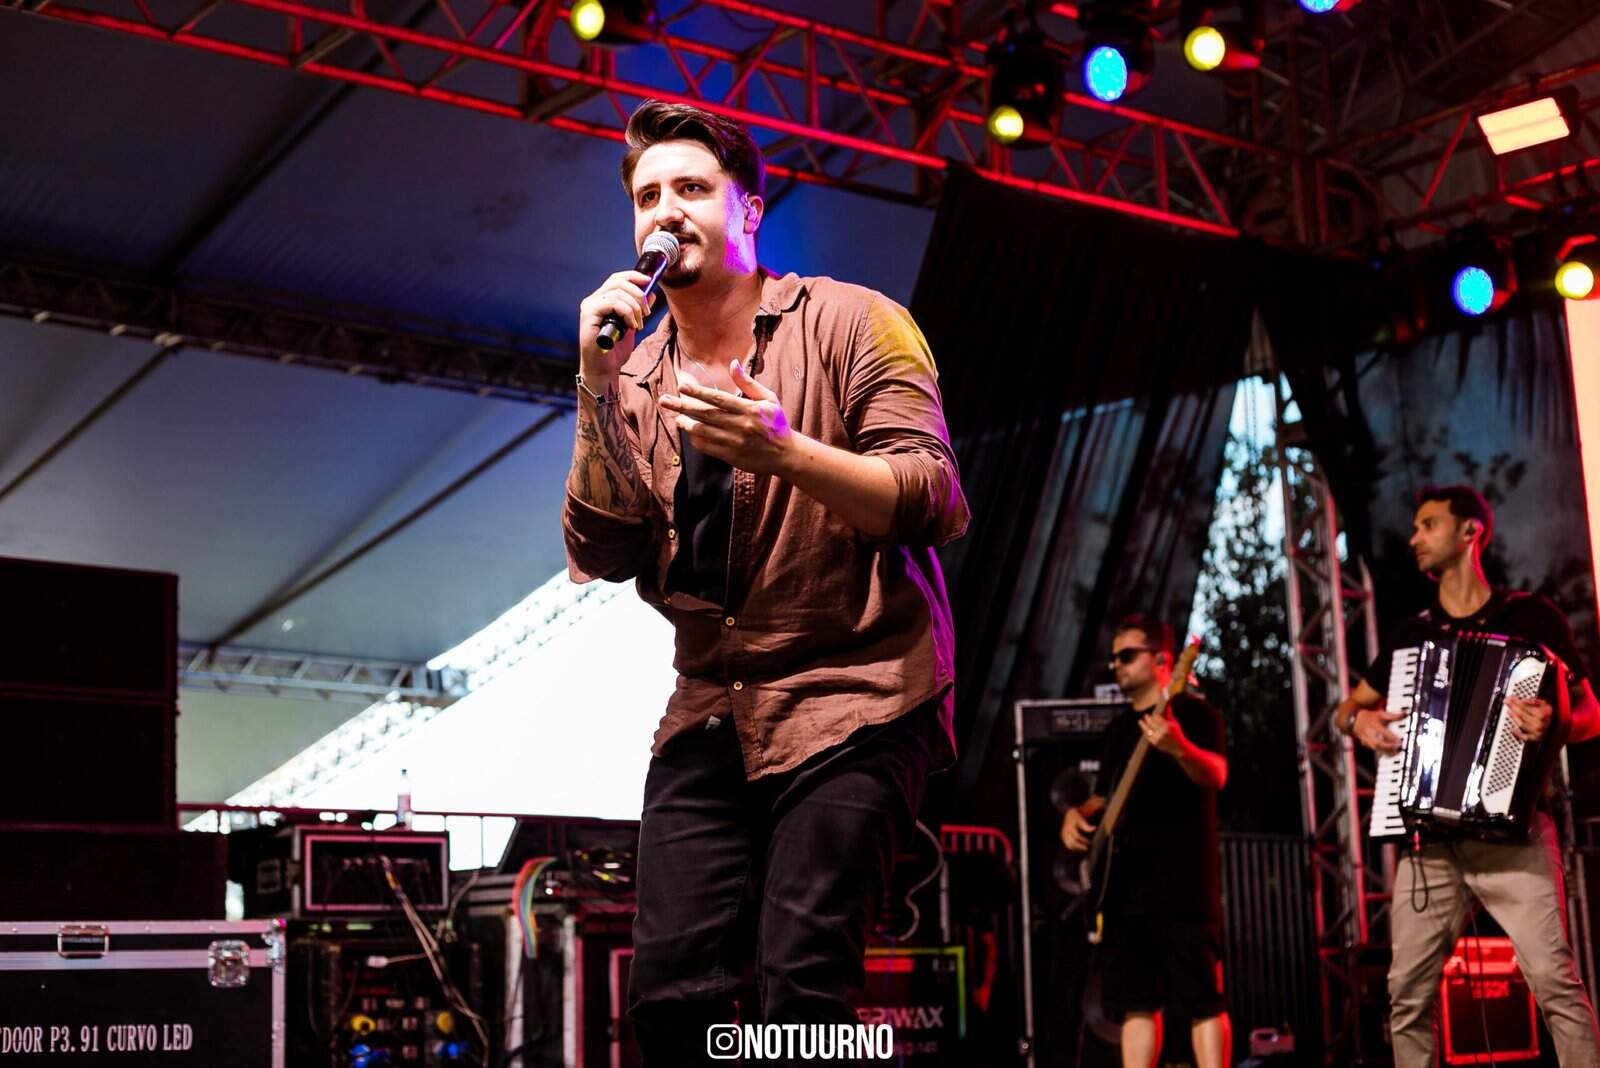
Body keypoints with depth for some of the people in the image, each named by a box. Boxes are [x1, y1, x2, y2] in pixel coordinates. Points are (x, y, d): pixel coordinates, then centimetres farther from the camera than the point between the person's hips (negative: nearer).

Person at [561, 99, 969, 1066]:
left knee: (798, 984, -19)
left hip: (854, 695, -4)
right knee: (672, 989, -6)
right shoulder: (635, 377, 12)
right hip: (711, 713, 5)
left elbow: (936, 505, -11)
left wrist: (782, 452, -25)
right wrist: (599, 394, -10)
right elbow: (605, 555, 1)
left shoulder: (853, 324, -1)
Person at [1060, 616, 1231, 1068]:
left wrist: (1177, 747, -37)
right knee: (1134, 997, 6)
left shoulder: (1194, 712, -1)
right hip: (1127, 877, 7)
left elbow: (1216, 775, -17)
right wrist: (1077, 813, 6)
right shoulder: (1119, 728, 20)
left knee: (1200, 994, -8)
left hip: (1182, 875, -7)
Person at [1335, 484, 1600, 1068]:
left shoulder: (1532, 616, 3)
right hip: (1429, 837, 4)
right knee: (1408, 992, 1)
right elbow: (1346, 708, 26)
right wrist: (1360, 719, 2)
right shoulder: (1409, 636, 16)